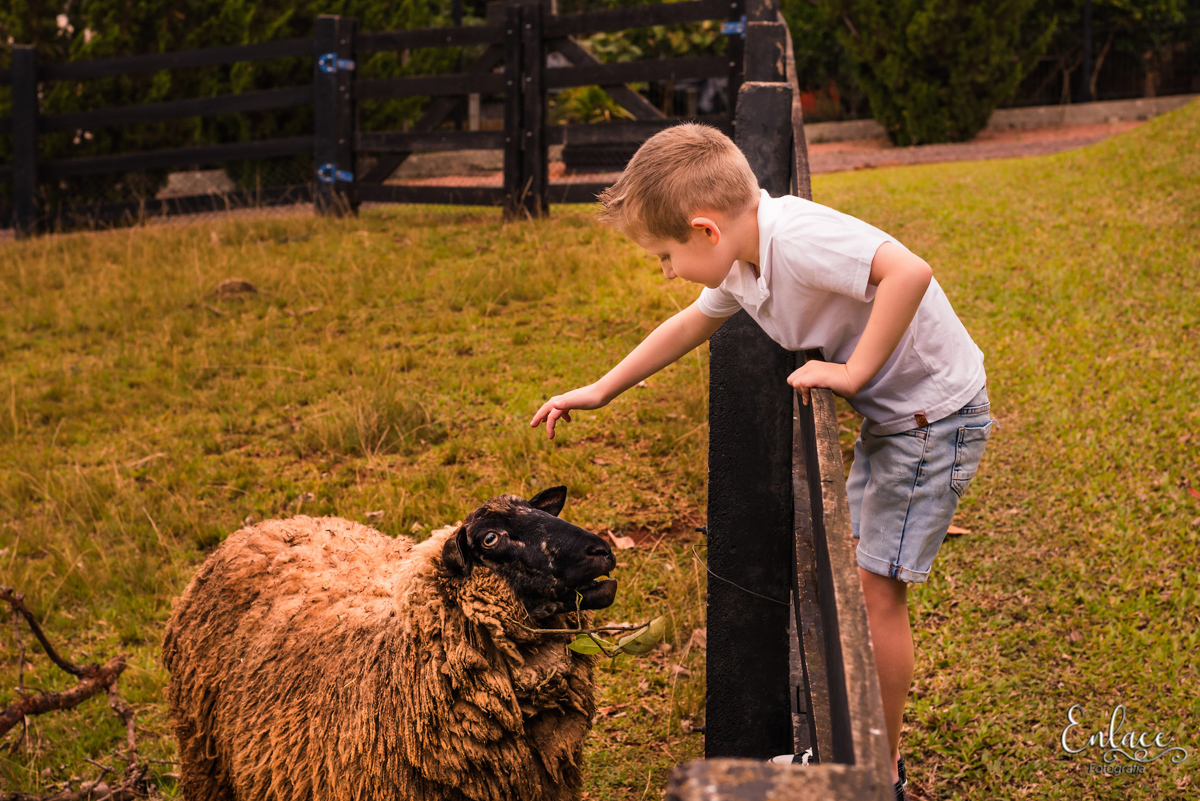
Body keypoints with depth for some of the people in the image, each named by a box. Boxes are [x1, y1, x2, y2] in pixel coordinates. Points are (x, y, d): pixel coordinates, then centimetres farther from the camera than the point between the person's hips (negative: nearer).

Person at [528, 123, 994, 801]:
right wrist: (599, 391, 25)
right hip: (888, 417, 10)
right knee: (859, 574, 17)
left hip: (936, 418, -10)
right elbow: (690, 324, 20)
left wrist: (853, 371, -32)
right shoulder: (744, 262, 1)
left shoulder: (797, 237, -29)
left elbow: (910, 271, -42)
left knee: (878, 588, -5)